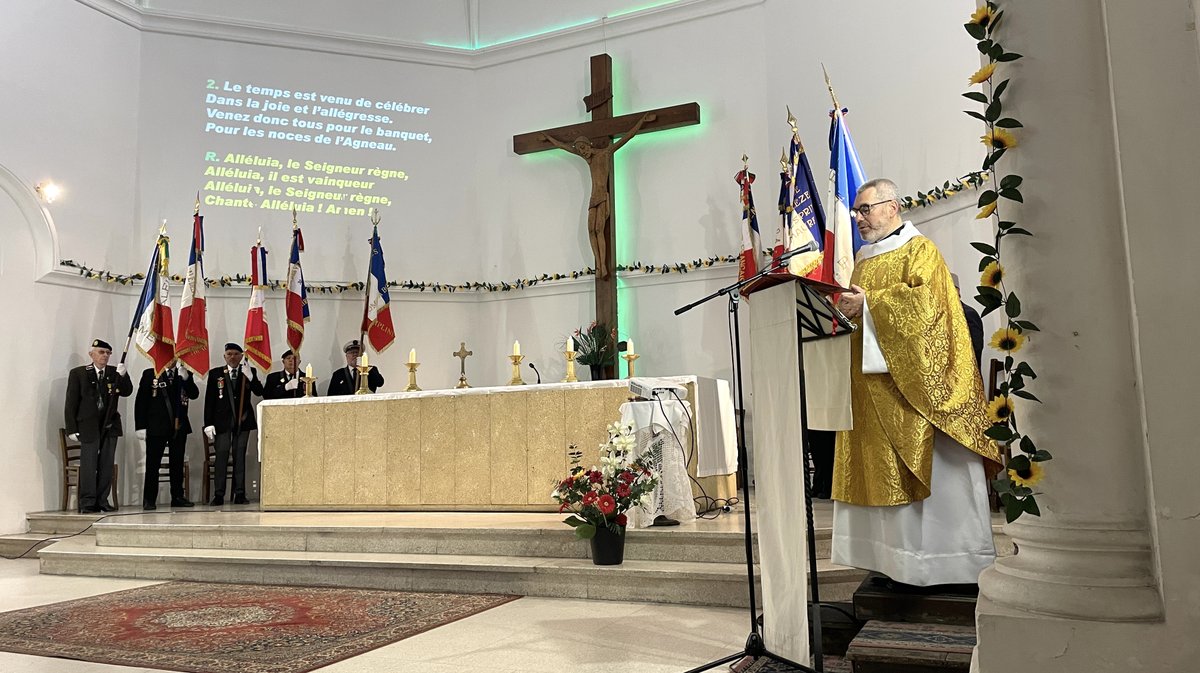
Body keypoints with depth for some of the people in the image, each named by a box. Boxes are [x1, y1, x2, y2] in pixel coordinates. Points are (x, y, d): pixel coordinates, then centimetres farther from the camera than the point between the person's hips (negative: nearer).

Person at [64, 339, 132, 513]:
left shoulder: (114, 373, 6)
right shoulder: (78, 373, -1)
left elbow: (127, 392, -2)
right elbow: (71, 403, -2)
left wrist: (122, 376, -20)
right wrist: (72, 429, -7)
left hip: (110, 425, 3)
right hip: (88, 425, -3)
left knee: (107, 465, 7)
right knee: (88, 464, -2)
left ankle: (102, 501, 14)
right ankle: (88, 503, 4)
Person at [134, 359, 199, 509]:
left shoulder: (185, 375, 9)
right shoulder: (149, 374, 3)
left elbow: (194, 394, -4)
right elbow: (140, 401, 1)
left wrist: (185, 378, -19)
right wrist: (141, 426, -6)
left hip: (179, 426, 2)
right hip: (156, 427, -2)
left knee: (177, 463, 6)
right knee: (153, 464, 0)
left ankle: (177, 497, 12)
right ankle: (149, 499, 5)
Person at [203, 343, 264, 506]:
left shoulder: (249, 372, 6)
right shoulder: (215, 373, 6)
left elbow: (259, 392, -7)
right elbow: (209, 400, 3)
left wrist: (250, 376, -21)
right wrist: (208, 423, -3)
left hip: (242, 420, 1)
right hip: (222, 420, -1)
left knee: (240, 457, 4)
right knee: (221, 457, -2)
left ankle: (240, 494, 6)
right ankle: (219, 495, 0)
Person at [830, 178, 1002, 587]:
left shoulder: (918, 249, -1)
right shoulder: (863, 258, 21)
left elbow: (925, 297, -17)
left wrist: (868, 304, -18)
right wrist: (847, 308, 4)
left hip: (910, 377, -7)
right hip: (872, 383, 7)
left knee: (929, 468, -5)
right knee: (883, 468, 5)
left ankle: (946, 557, 2)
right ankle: (898, 555, 10)